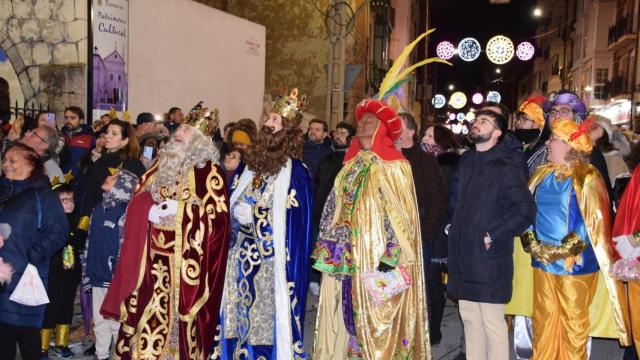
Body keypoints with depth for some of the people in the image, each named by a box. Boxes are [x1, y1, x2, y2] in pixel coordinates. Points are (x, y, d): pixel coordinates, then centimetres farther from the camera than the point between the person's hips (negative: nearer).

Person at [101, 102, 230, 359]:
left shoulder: (209, 172, -6)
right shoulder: (163, 163, 13)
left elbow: (217, 215, -12)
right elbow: (139, 198, 18)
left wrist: (178, 210, -19)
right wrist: (152, 210, -3)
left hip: (184, 258, -6)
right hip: (153, 256, 6)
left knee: (175, 314, -1)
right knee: (145, 313, 10)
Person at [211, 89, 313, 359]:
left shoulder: (296, 172, -8)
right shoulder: (250, 166, 12)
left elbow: (295, 222, -13)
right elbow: (231, 204, 18)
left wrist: (253, 215, -17)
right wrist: (238, 213, -4)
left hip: (272, 264, -6)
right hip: (241, 260, 6)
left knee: (267, 323, -1)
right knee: (238, 322, 12)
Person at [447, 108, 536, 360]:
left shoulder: (507, 166, -10)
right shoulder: (466, 161, 10)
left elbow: (525, 211, -17)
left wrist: (492, 236, -15)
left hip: (489, 257, -6)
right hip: (462, 256, 6)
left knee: (492, 322, 2)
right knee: (469, 319, 15)